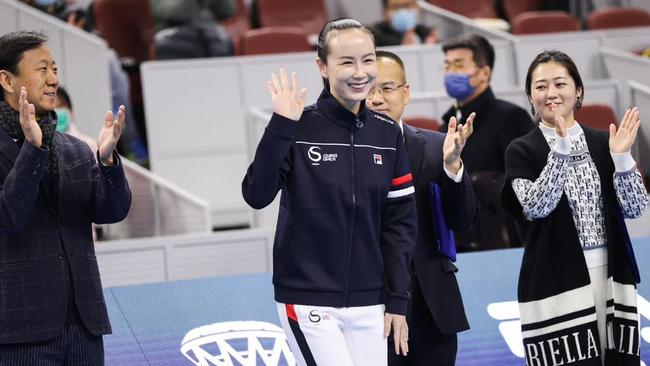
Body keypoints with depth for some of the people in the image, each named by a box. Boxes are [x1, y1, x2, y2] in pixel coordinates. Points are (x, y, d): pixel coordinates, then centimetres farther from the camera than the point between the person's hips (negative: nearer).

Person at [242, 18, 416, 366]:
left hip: (368, 302, 4)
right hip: (308, 300, -4)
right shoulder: (299, 128, -7)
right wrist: (280, 126, -24)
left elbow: (399, 221, 8)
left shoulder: (387, 134, 5)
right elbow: (257, 196, -17)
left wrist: (397, 300, 5)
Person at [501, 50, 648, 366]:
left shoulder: (603, 143, 7)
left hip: (610, 276, 3)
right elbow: (536, 207, -16)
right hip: (556, 282, -3)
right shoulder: (521, 151, -1)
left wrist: (621, 156, -12)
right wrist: (561, 149, -23)